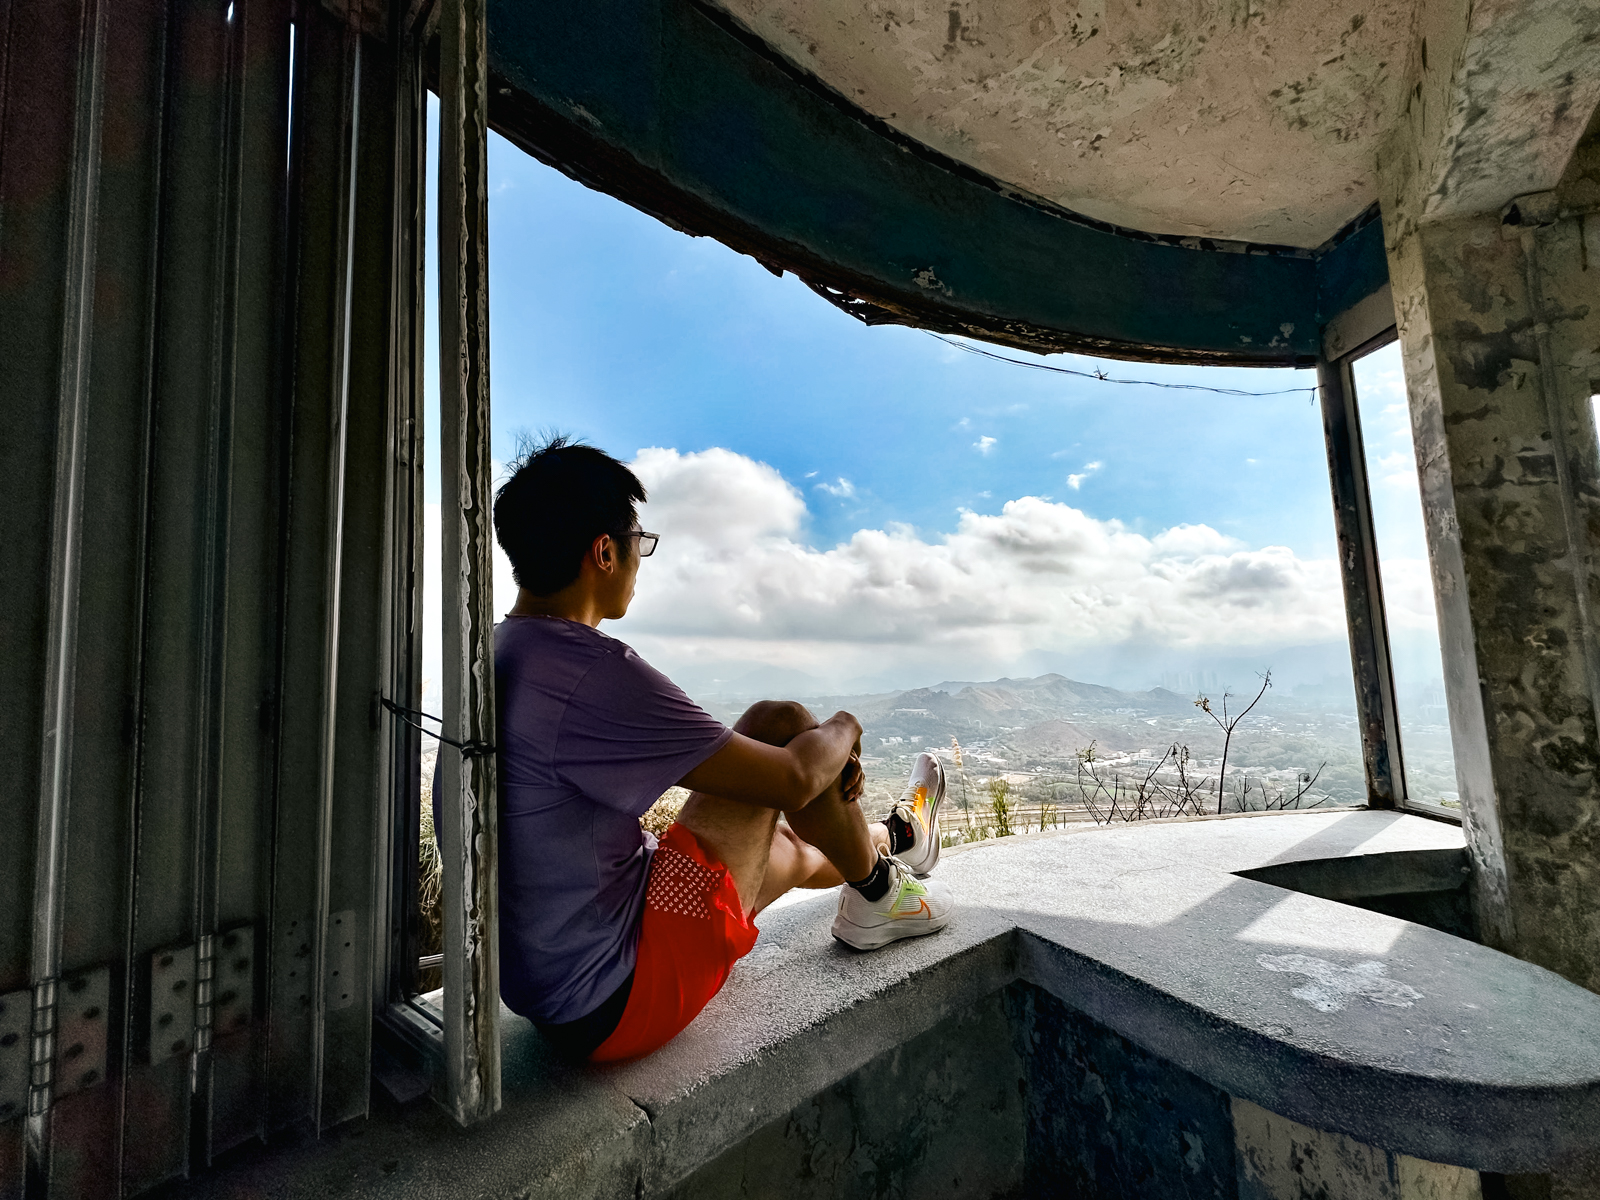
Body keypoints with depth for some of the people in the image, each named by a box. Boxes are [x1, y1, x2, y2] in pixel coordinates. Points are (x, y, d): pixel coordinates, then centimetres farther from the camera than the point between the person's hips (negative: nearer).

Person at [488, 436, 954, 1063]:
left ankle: (891, 839, 53)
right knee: (779, 723, -7)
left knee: (785, 846, 24)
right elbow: (791, 777, -23)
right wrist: (844, 729, 0)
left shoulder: (496, 658, 3)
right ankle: (876, 889, 17)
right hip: (624, 998, -9)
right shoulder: (593, 672, -28)